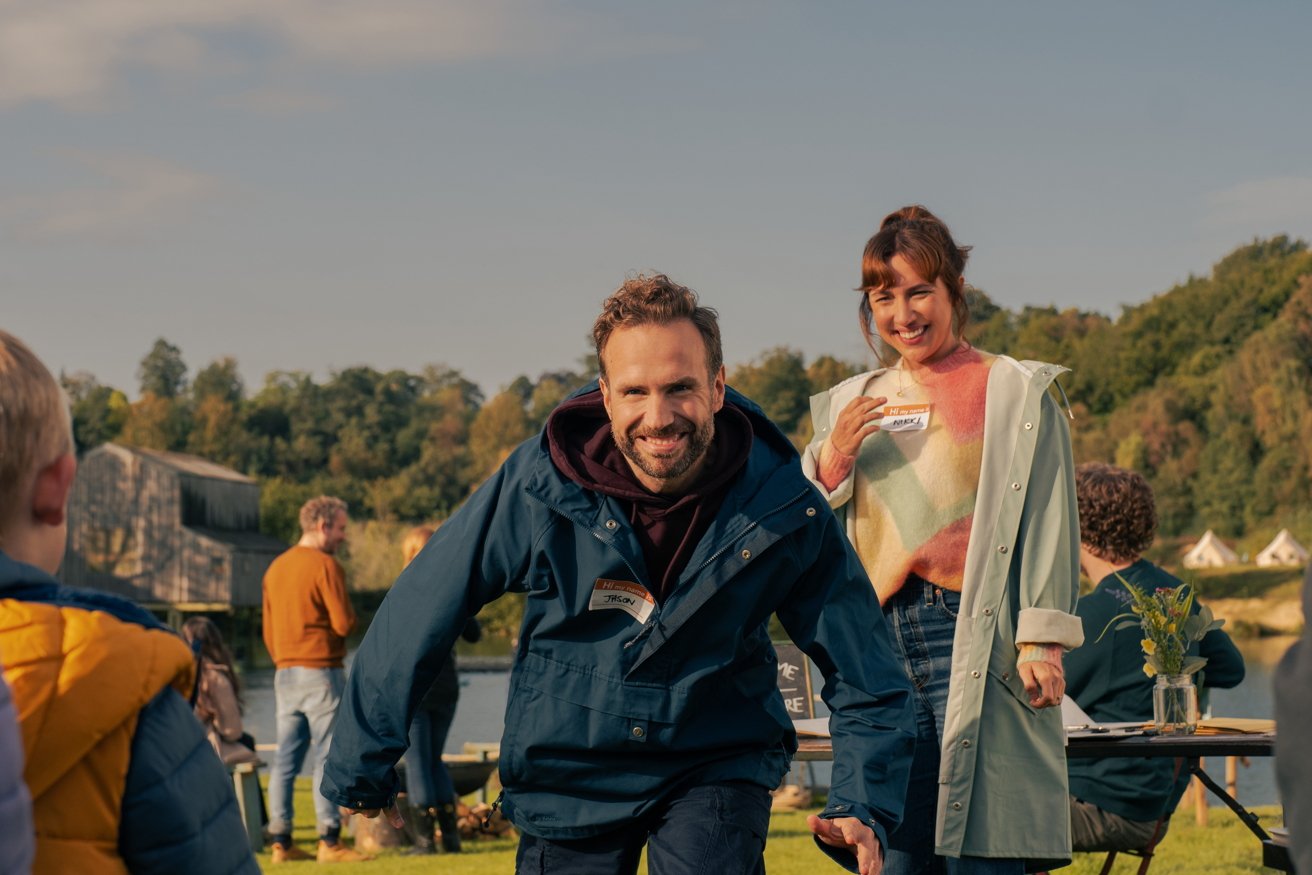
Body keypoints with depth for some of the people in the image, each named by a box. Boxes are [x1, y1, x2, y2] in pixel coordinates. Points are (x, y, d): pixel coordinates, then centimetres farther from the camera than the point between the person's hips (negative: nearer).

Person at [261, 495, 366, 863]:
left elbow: (268, 630, 16)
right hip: (321, 672, -7)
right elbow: (344, 623, -15)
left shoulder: (275, 568, 13)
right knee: (328, 757, -5)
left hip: (285, 674, 7)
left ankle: (281, 842, 7)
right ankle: (329, 841, -7)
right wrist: (348, 610, 6)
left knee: (286, 760, 7)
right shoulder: (326, 566, -11)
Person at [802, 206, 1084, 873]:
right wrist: (831, 462, -1)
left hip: (973, 636, -4)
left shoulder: (1015, 392, 3)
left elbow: (1048, 518, -1)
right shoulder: (852, 404, 17)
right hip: (879, 638, 5)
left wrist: (1041, 641, -9)